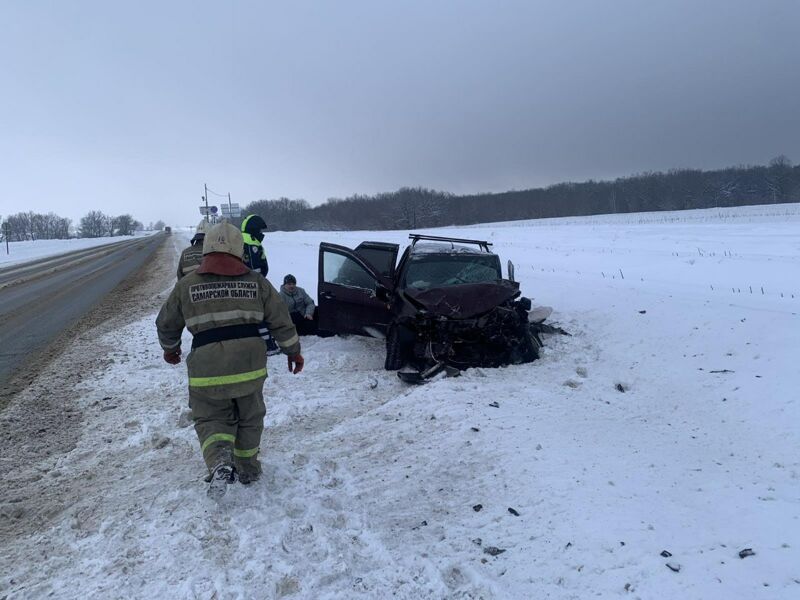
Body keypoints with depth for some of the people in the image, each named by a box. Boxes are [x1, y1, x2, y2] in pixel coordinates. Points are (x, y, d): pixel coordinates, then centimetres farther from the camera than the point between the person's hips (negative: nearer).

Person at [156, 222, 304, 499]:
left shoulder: (186, 285, 0)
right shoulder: (256, 282, 1)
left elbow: (166, 324, 11)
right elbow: (281, 321, 5)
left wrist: (170, 349, 31)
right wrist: (293, 351, 18)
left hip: (207, 372, -1)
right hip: (250, 367, 1)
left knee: (211, 419, 16)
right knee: (249, 419, 21)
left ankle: (220, 463, -8)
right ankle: (248, 469, 33)